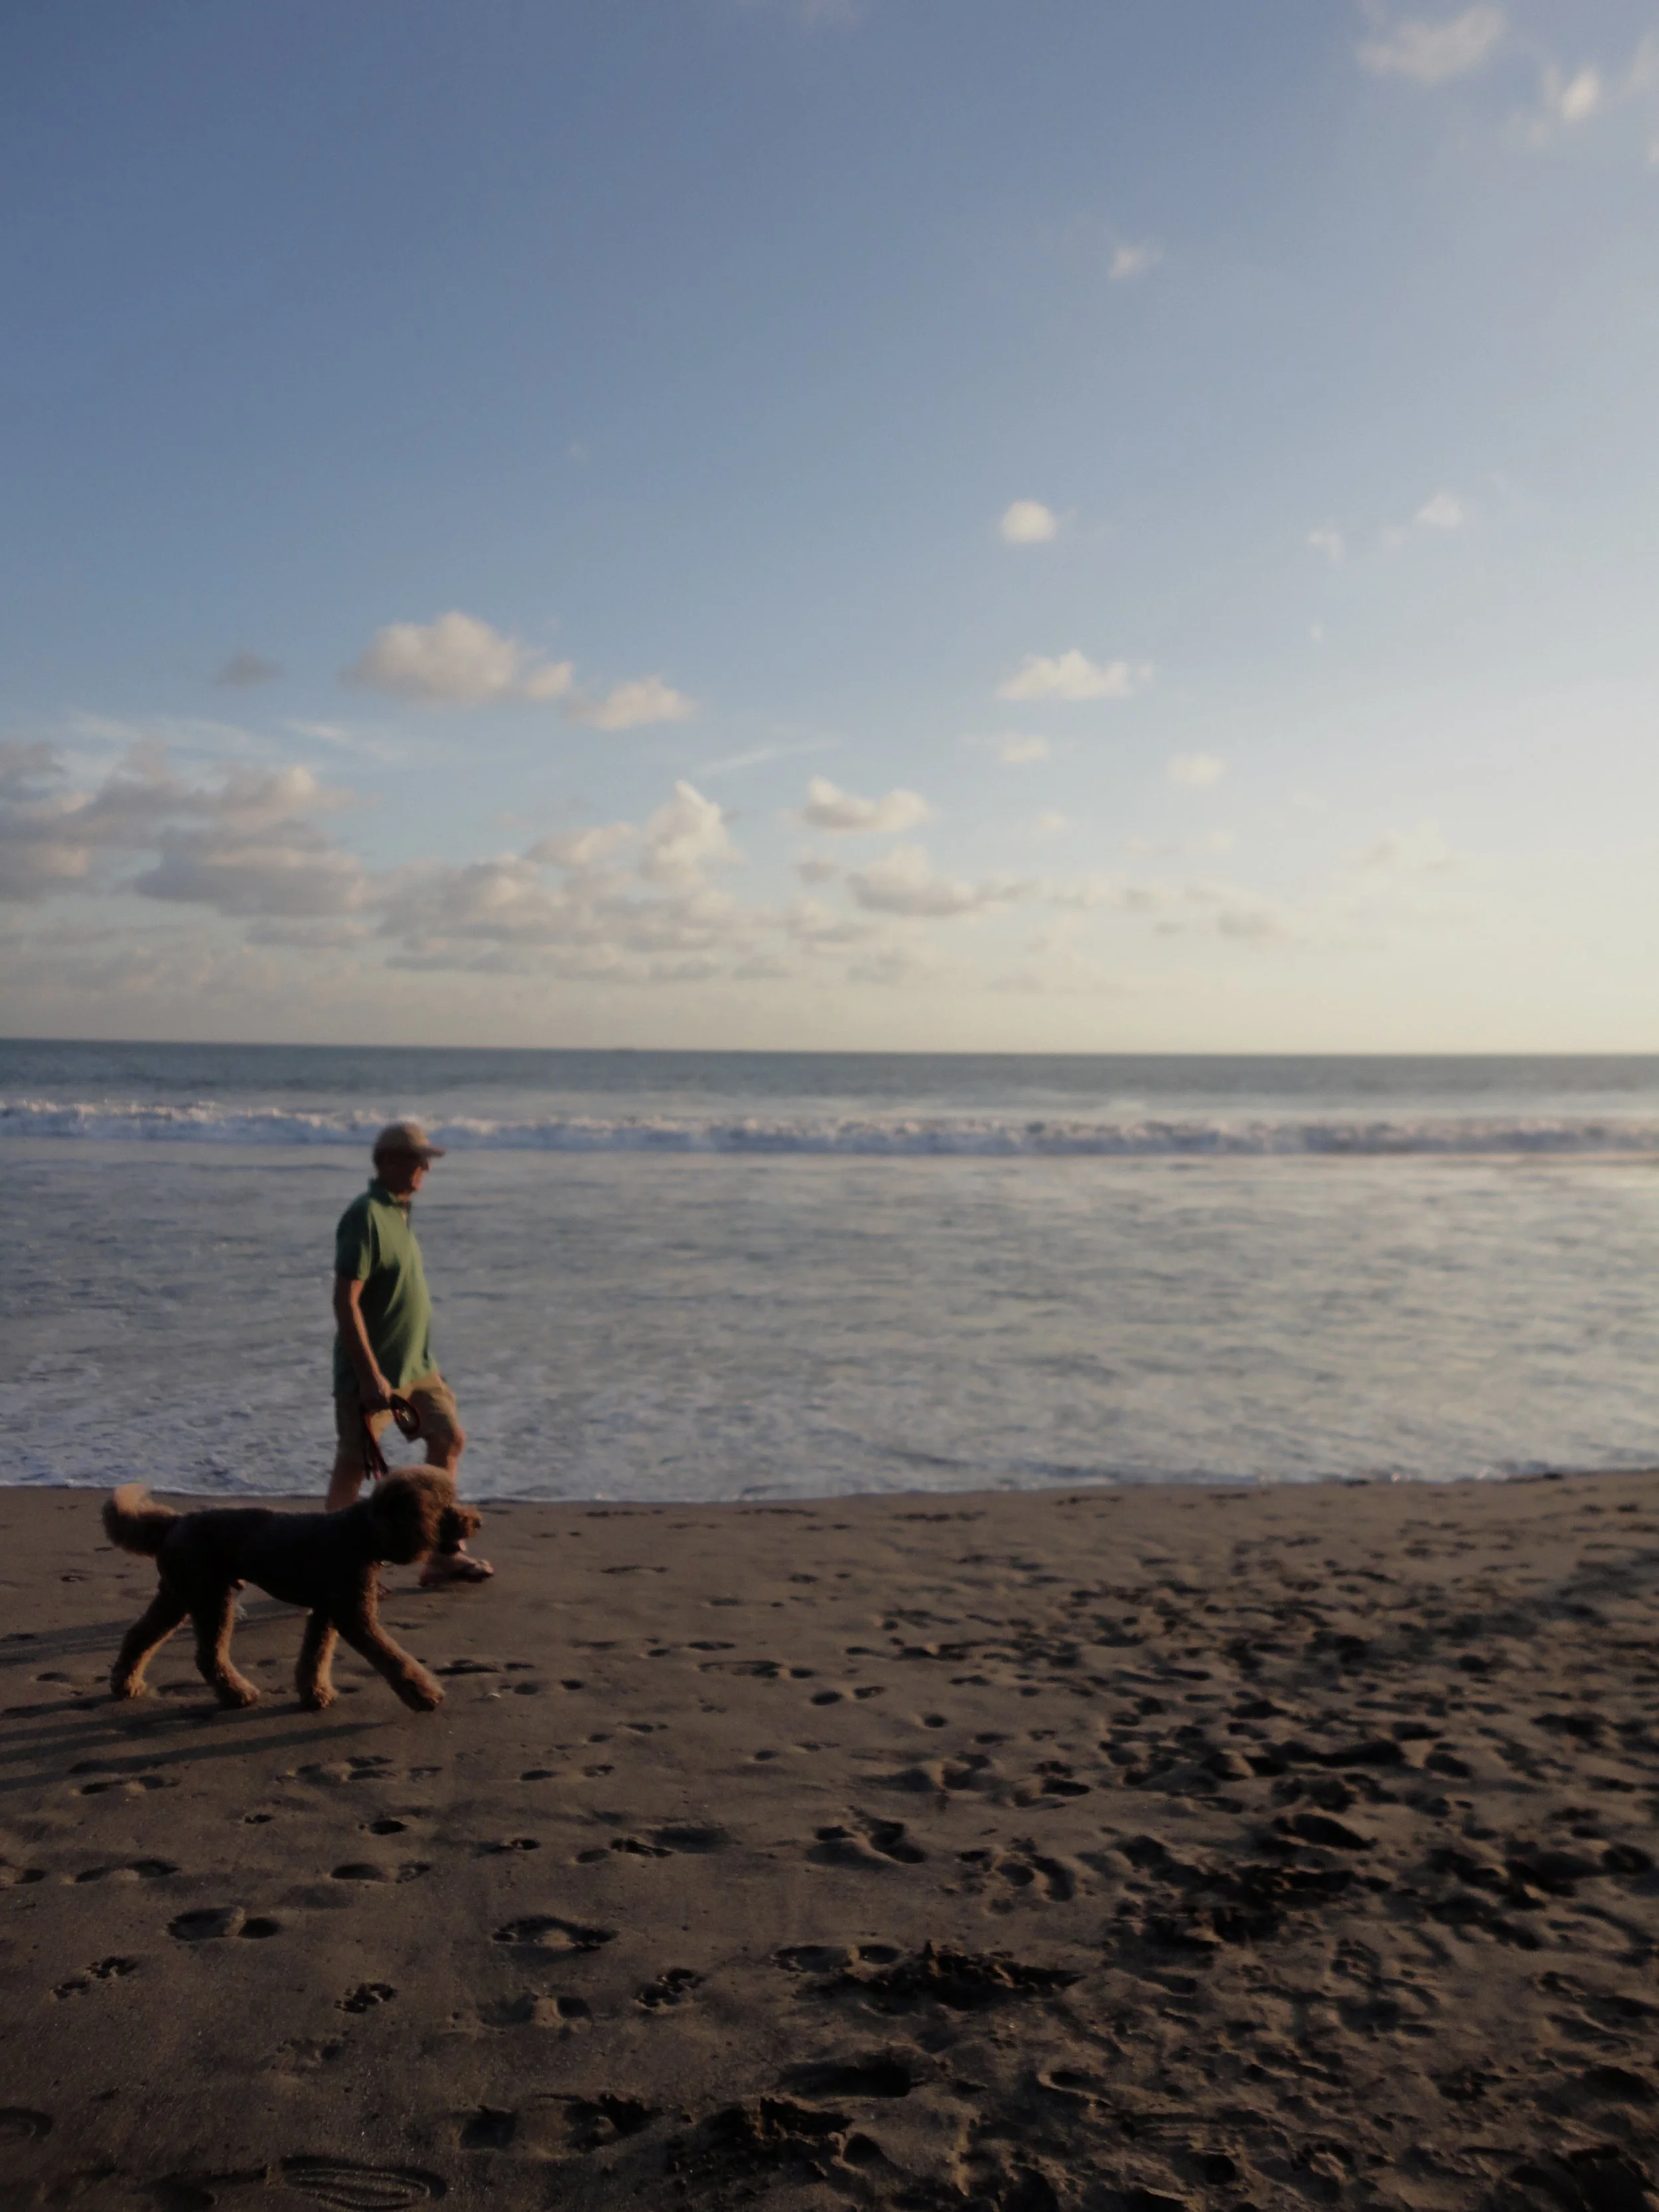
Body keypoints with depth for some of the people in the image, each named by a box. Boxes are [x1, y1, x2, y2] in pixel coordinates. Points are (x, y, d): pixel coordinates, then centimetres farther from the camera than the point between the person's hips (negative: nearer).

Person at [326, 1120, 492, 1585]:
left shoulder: (398, 1211, 11)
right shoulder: (365, 1216, -18)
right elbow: (346, 1301, -23)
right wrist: (370, 1375, -25)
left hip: (415, 1363, 10)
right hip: (374, 1370, -10)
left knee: (448, 1439, 14)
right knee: (355, 1462, -1)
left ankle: (442, 1554, 23)